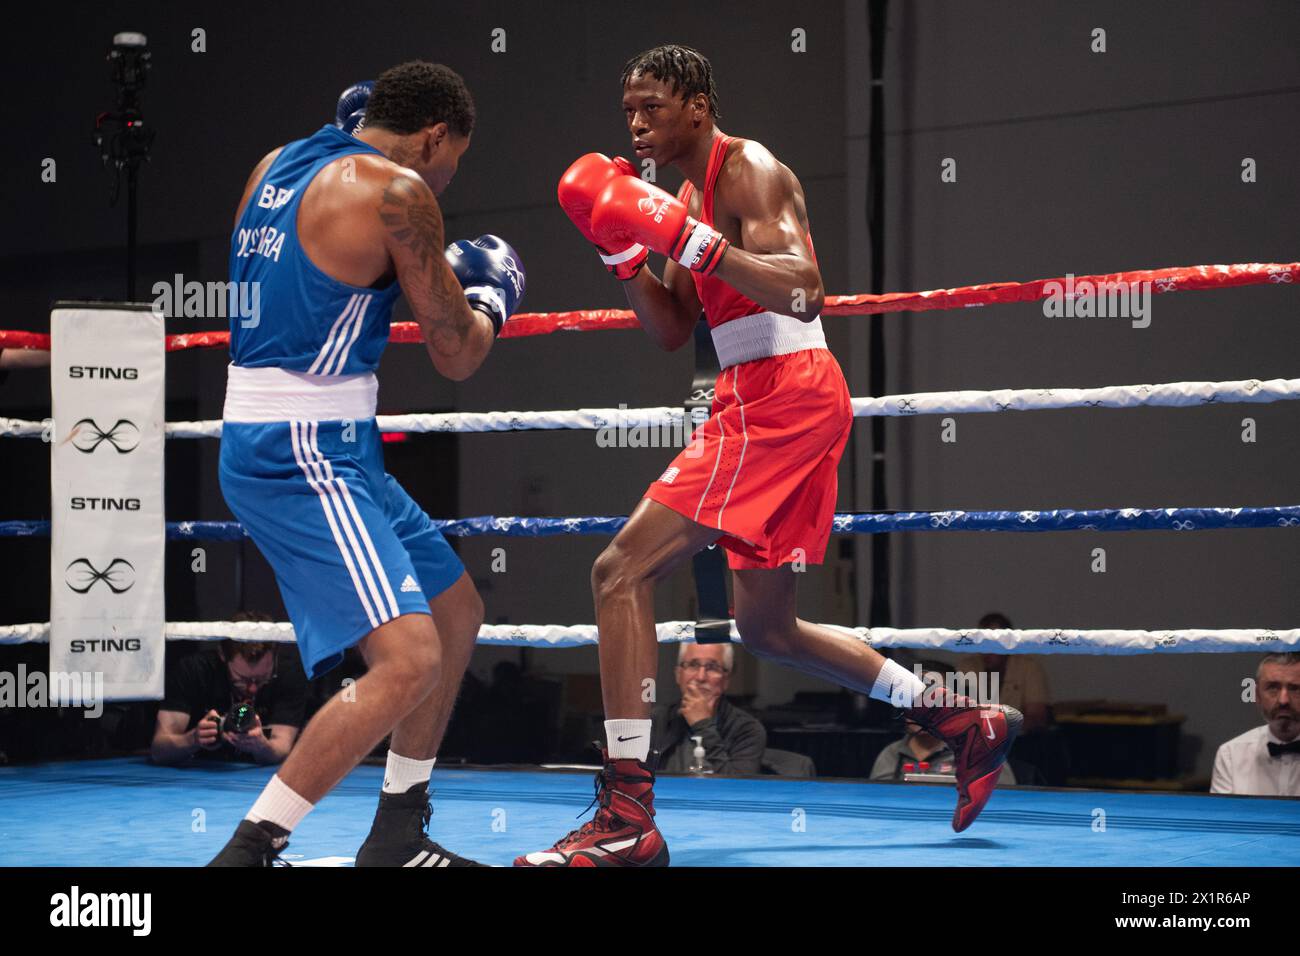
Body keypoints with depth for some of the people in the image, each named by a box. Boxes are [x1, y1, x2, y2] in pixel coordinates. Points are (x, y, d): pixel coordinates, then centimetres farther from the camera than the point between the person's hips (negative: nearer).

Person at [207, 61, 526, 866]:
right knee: (409, 657, -19)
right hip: (299, 457, -10)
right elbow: (456, 354, -7)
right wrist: (494, 293, 14)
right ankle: (247, 851, -16)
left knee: (457, 611, 20)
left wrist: (441, 274, 30)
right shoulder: (395, 189, -13)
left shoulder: (279, 167, 13)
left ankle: (397, 837, 27)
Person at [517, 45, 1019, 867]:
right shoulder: (688, 194, 20)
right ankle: (967, 723, 26)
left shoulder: (750, 170, -9)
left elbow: (800, 290, -23)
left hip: (785, 393, -11)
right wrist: (623, 249, 7)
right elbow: (672, 332, 20)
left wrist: (685, 237, -27)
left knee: (622, 571, -17)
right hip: (756, 401, 11)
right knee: (767, 626, 17)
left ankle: (627, 819, -20)